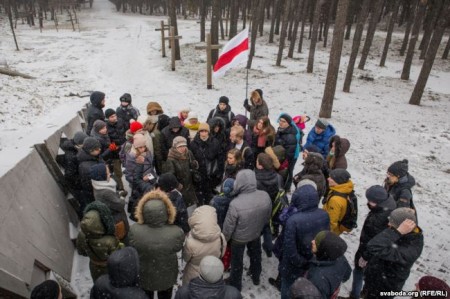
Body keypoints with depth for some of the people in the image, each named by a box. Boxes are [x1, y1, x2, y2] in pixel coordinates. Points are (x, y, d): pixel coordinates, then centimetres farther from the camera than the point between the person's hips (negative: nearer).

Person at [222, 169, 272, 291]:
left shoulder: (235, 204, -39)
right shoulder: (265, 196, -24)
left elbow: (228, 226, -23)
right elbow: (267, 217, -5)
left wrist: (224, 239, -2)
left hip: (239, 238, -4)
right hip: (256, 234, 4)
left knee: (237, 261, 22)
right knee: (255, 256, 31)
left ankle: (235, 285, 46)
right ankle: (256, 277, 56)